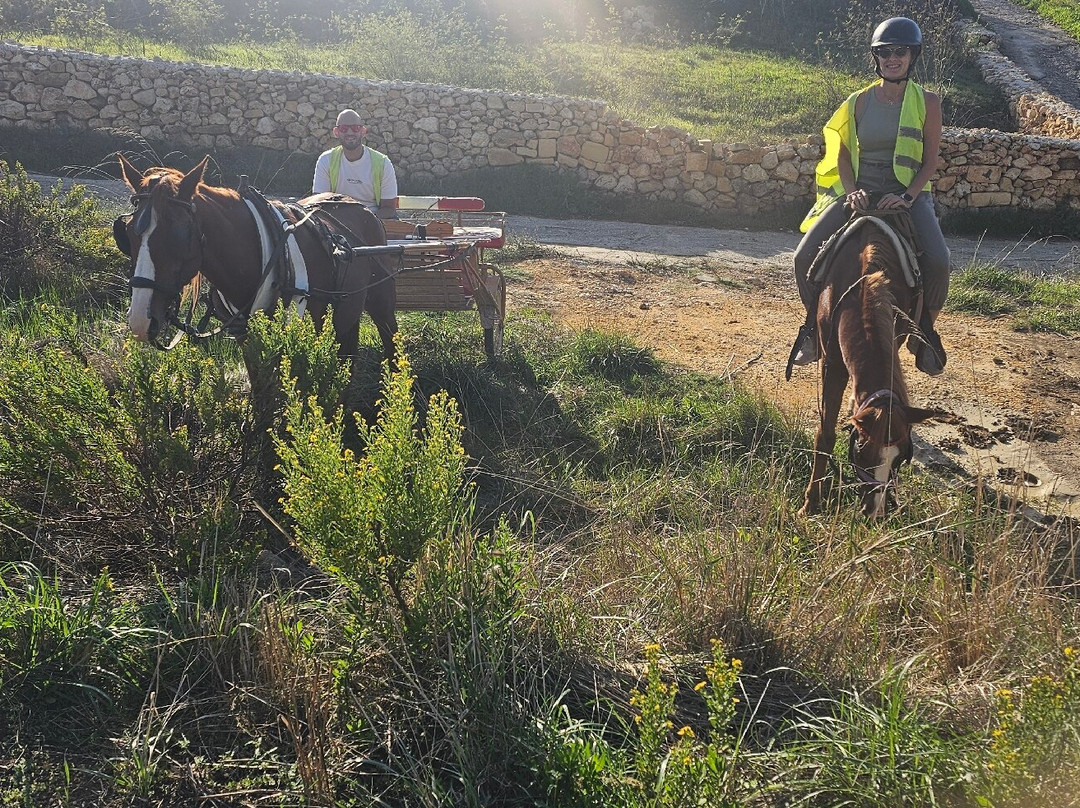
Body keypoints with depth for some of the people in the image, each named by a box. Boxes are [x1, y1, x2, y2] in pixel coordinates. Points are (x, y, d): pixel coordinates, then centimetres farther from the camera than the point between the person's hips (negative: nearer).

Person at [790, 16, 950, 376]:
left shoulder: (926, 102, -2)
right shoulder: (860, 101, 2)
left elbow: (930, 161, -3)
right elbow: (843, 154, 6)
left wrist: (907, 197, -18)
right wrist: (852, 191, -12)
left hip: (908, 195, -2)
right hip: (860, 193, 2)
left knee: (937, 262, -28)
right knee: (805, 257, -16)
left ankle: (924, 332, 0)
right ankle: (813, 326, 10)